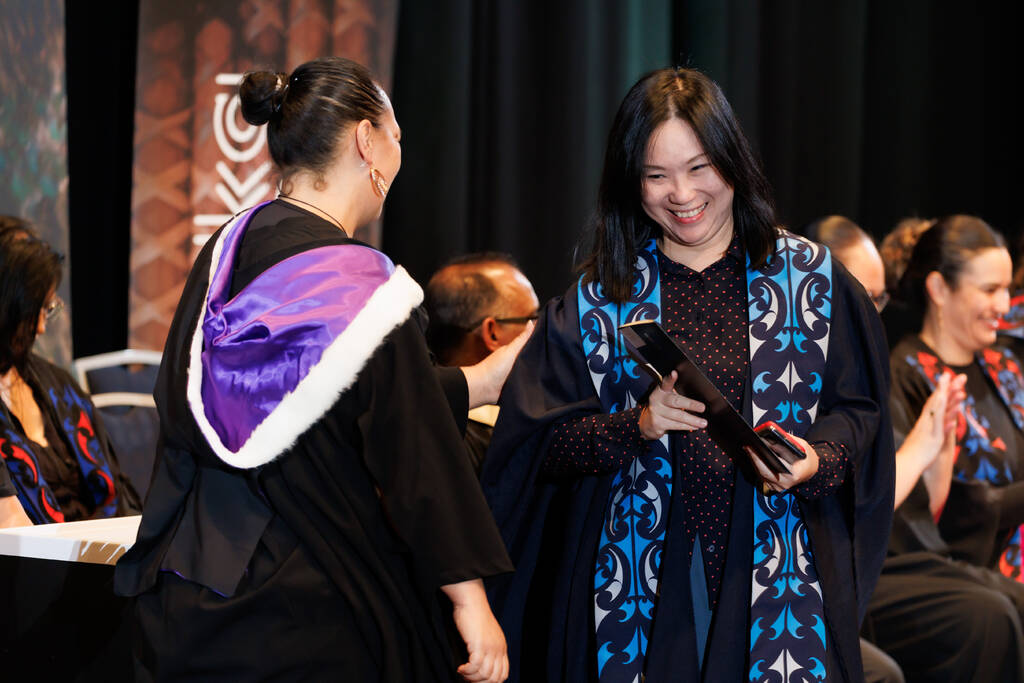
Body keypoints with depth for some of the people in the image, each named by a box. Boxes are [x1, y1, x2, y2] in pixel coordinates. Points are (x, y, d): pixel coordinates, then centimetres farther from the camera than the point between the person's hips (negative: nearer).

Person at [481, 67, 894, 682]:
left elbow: (860, 408, 7)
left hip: (777, 582, 0)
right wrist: (637, 425, -16)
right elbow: (542, 441, 1)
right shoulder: (600, 297, 5)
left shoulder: (810, 278, 5)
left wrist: (819, 461, -13)